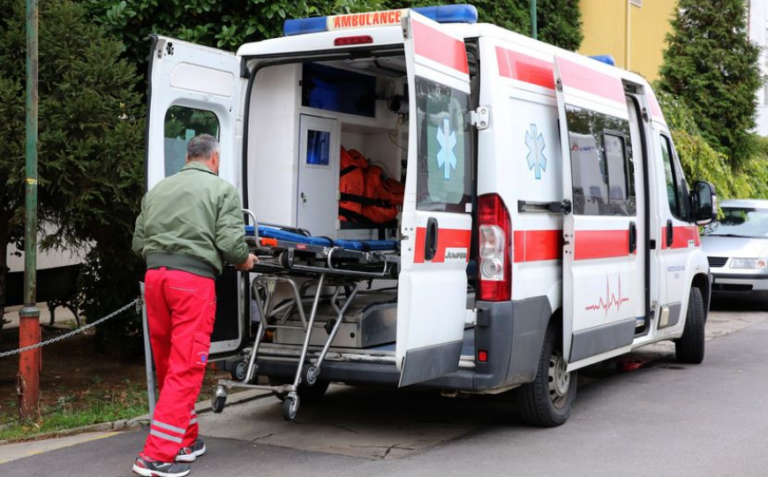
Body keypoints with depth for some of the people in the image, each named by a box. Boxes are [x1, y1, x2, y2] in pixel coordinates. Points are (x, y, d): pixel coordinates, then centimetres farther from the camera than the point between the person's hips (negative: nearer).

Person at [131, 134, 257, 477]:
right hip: (193, 280, -6)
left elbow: (138, 243, 17)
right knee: (185, 369, -3)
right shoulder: (222, 189, 4)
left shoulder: (158, 189, 18)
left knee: (167, 366, 15)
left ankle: (186, 441, 28)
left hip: (154, 276, 6)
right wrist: (245, 262, 13)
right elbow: (231, 243, -7)